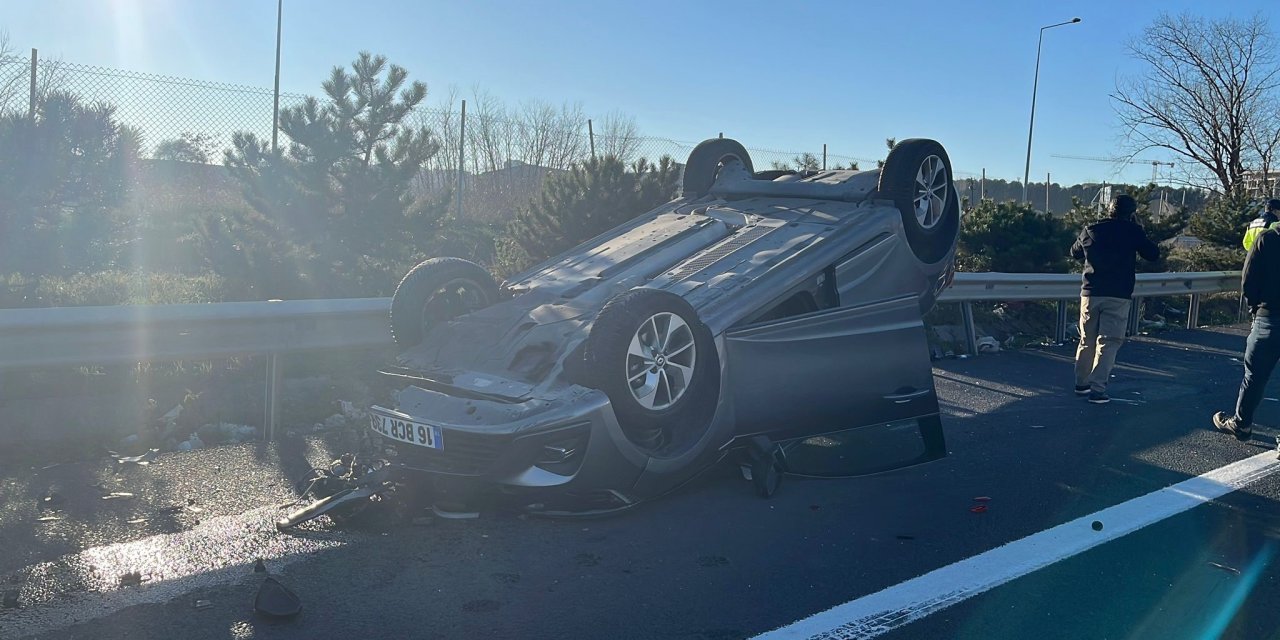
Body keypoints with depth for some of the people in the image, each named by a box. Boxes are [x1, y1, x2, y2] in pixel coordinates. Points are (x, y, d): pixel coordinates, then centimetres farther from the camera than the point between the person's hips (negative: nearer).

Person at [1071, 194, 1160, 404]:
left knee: (1087, 341, 15)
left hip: (1091, 293, 4)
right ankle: (1097, 389, -9)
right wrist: (1138, 230, 12)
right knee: (1108, 343, -3)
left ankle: (1081, 383, 23)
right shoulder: (1132, 231, -4)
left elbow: (1075, 253, 20)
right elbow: (1154, 254, 5)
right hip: (1118, 296, -3)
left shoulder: (1090, 230, 6)